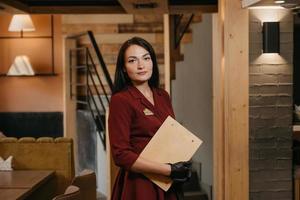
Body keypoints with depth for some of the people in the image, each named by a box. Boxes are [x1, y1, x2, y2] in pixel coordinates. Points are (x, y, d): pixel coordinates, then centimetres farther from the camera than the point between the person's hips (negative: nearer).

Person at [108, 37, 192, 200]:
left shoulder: (163, 96, 6)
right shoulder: (120, 100, -14)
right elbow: (121, 154, -19)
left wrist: (183, 167, -3)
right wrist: (169, 170, -19)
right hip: (139, 186, -6)